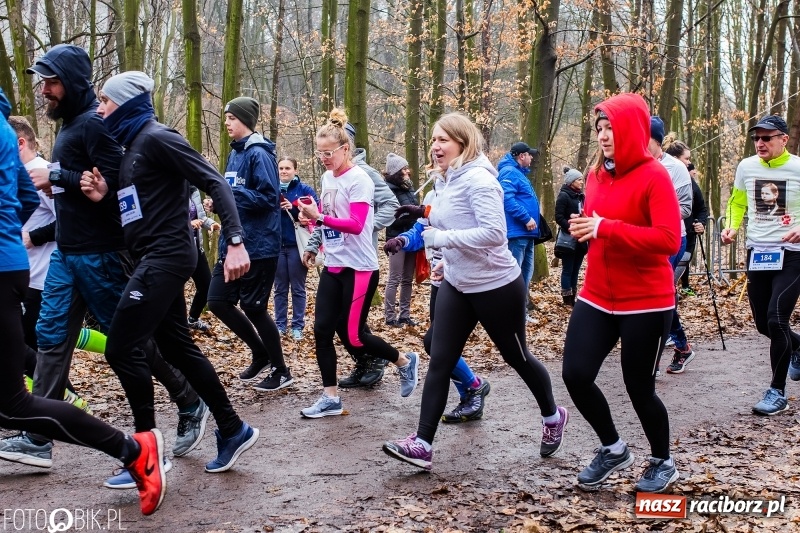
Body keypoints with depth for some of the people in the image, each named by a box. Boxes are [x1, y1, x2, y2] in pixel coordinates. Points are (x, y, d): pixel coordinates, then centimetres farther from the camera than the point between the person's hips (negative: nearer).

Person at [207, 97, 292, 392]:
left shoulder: (259, 154, -14)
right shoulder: (235, 153, 13)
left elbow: (269, 198, -21)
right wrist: (221, 201, 3)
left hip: (258, 247, -9)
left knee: (253, 309, -1)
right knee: (218, 302, 9)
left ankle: (281, 371, 16)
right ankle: (260, 352, 26)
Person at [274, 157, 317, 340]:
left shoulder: (305, 190, -1)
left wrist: (293, 208, -18)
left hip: (297, 246, -3)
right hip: (276, 245, 3)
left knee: (298, 288, 4)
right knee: (280, 288, 10)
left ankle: (298, 326, 9)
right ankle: (280, 324, 17)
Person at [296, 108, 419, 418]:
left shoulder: (359, 179, -14)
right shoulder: (327, 178, 9)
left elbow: (356, 225, -22)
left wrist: (319, 218, -31)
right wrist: (312, 217, -3)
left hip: (359, 268, -7)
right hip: (332, 267, 7)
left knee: (352, 337, -3)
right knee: (322, 330, 1)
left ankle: (404, 362, 21)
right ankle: (331, 398, 9)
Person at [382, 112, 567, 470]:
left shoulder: (478, 179, -21)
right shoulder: (451, 181, 7)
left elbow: (494, 233, -30)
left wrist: (442, 238, -27)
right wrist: (447, 261, 11)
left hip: (497, 286, -8)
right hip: (457, 286, 8)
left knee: (516, 357, 11)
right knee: (439, 362, -1)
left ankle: (553, 417, 36)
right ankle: (422, 444, -1)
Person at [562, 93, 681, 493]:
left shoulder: (654, 176, -14)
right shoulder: (596, 174, 6)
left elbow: (669, 239, -24)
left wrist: (606, 228, -27)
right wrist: (583, 227, 2)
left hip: (646, 303, -6)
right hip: (597, 297, 6)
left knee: (639, 388, 3)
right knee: (575, 374, 0)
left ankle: (662, 462, 30)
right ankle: (613, 449, 25)